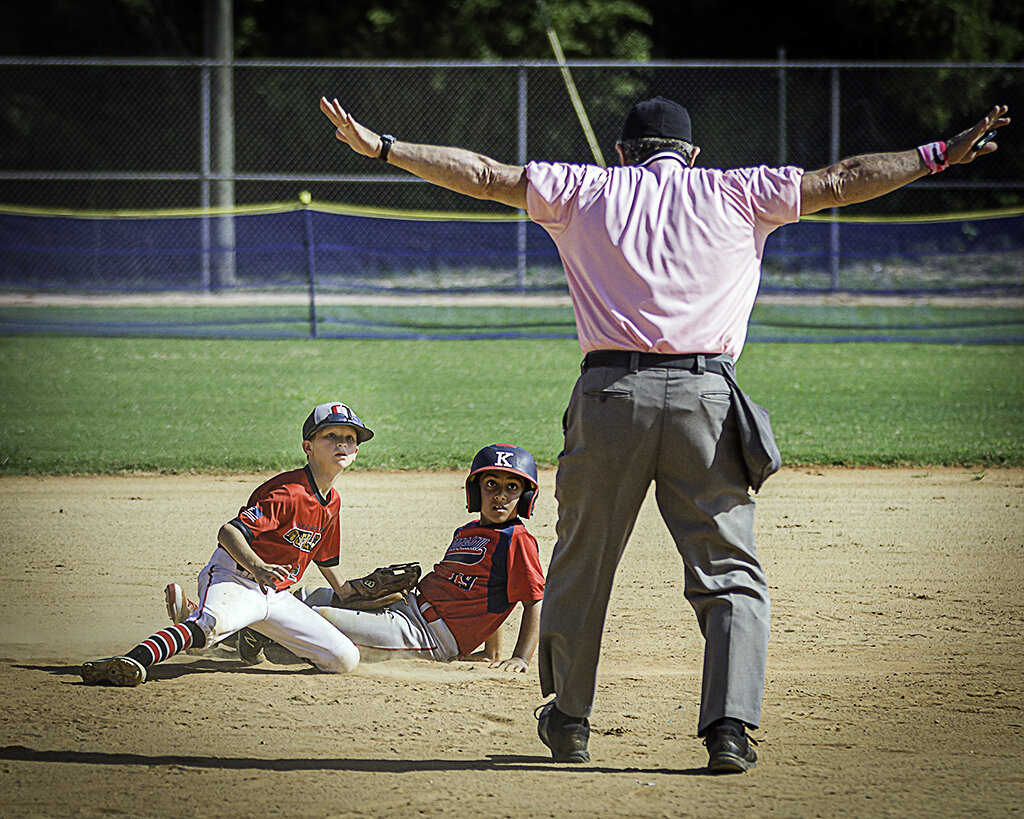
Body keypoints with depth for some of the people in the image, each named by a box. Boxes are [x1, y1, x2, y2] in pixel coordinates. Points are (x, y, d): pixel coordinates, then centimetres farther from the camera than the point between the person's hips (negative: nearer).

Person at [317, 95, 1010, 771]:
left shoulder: (587, 191, 15)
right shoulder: (733, 194, 14)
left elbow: (485, 176, 15)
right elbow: (840, 182, 15)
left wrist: (380, 147, 21)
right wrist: (942, 154, 21)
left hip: (610, 393, 1)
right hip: (706, 397, -1)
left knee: (581, 562, 17)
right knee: (732, 574, 3)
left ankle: (569, 721, 29)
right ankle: (730, 727, -13)